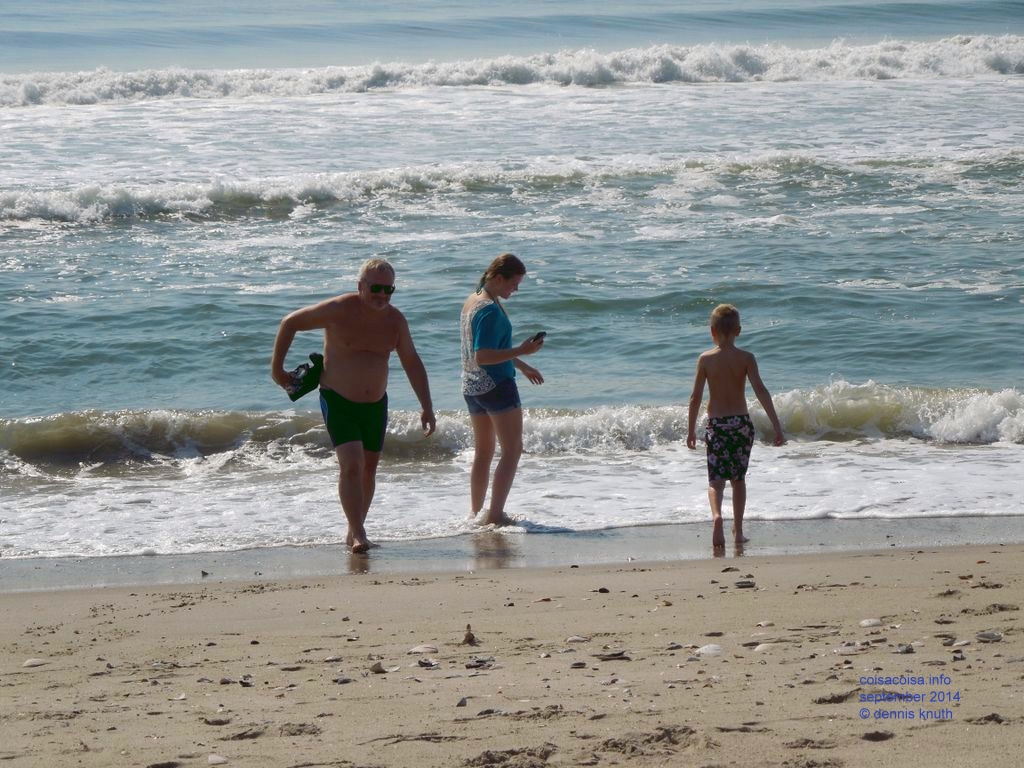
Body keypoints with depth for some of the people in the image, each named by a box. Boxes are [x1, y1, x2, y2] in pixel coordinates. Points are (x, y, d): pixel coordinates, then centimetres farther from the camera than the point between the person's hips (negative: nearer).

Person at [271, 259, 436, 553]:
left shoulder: (395, 320, -3)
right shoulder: (338, 310, -16)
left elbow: (413, 364, 6)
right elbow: (290, 323, -6)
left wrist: (427, 407, 1)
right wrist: (277, 369, -3)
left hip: (375, 404, 5)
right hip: (338, 401, -5)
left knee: (368, 468, 12)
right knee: (351, 465, -18)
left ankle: (354, 530, 25)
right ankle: (358, 534, -18)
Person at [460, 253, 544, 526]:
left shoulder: (472, 301, 11)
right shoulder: (491, 309, -19)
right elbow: (483, 357, -25)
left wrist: (522, 366, 27)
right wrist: (521, 351, -26)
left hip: (471, 387, 10)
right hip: (496, 385, -10)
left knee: (483, 452, 17)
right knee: (512, 450, -4)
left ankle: (475, 512, 19)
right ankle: (495, 514, -10)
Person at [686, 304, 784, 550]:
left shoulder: (706, 359, -4)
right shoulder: (746, 358, -4)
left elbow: (696, 397, -3)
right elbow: (760, 390, -12)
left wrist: (691, 430, 7)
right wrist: (776, 425, -12)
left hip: (716, 424, -1)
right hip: (741, 422, 1)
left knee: (716, 479, -3)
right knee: (738, 478, 15)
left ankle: (717, 515, -31)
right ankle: (738, 530, 19)